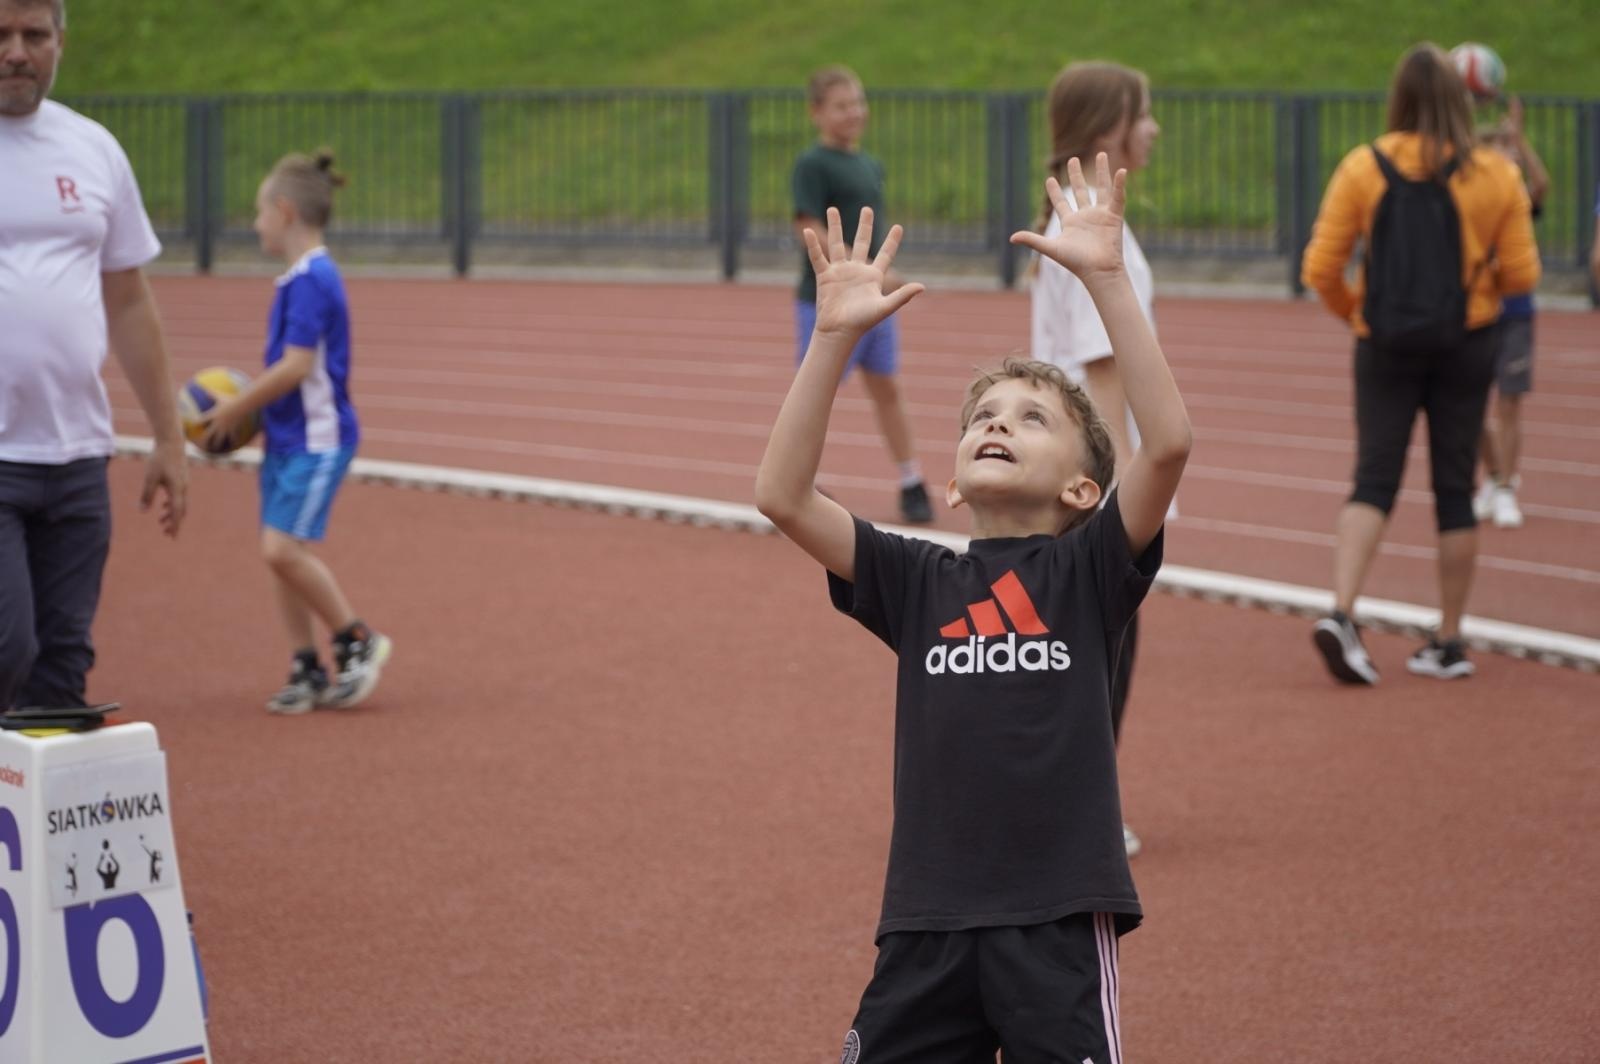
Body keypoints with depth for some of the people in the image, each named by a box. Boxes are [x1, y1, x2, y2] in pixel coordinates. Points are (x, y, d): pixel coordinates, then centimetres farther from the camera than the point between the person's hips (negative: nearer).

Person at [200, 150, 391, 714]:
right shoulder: (299, 278, 12)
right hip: (285, 436, 10)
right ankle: (307, 669, 13)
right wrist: (244, 407, 11)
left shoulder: (311, 280, -18)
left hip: (317, 438, -10)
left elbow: (296, 366, -22)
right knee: (281, 552, 7)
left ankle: (357, 640, 0)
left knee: (283, 548, -15)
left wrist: (237, 409, -13)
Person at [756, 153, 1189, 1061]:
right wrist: (836, 337, -8)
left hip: (1060, 920, -3)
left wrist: (1107, 279, -19)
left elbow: (1168, 443, -15)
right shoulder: (917, 581, 8)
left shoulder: (1090, 570, 1)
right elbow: (783, 496, -3)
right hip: (927, 923, 3)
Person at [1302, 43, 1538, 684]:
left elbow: (1320, 270, -6)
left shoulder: (1363, 168, -6)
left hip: (1386, 345, 0)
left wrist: (1354, 312, 12)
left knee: (1373, 481, 1)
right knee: (1454, 489, 8)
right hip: (1467, 344, 0)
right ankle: (1449, 642, 14)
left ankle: (1341, 613, -20)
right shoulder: (1496, 176, -5)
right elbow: (1521, 274, -4)